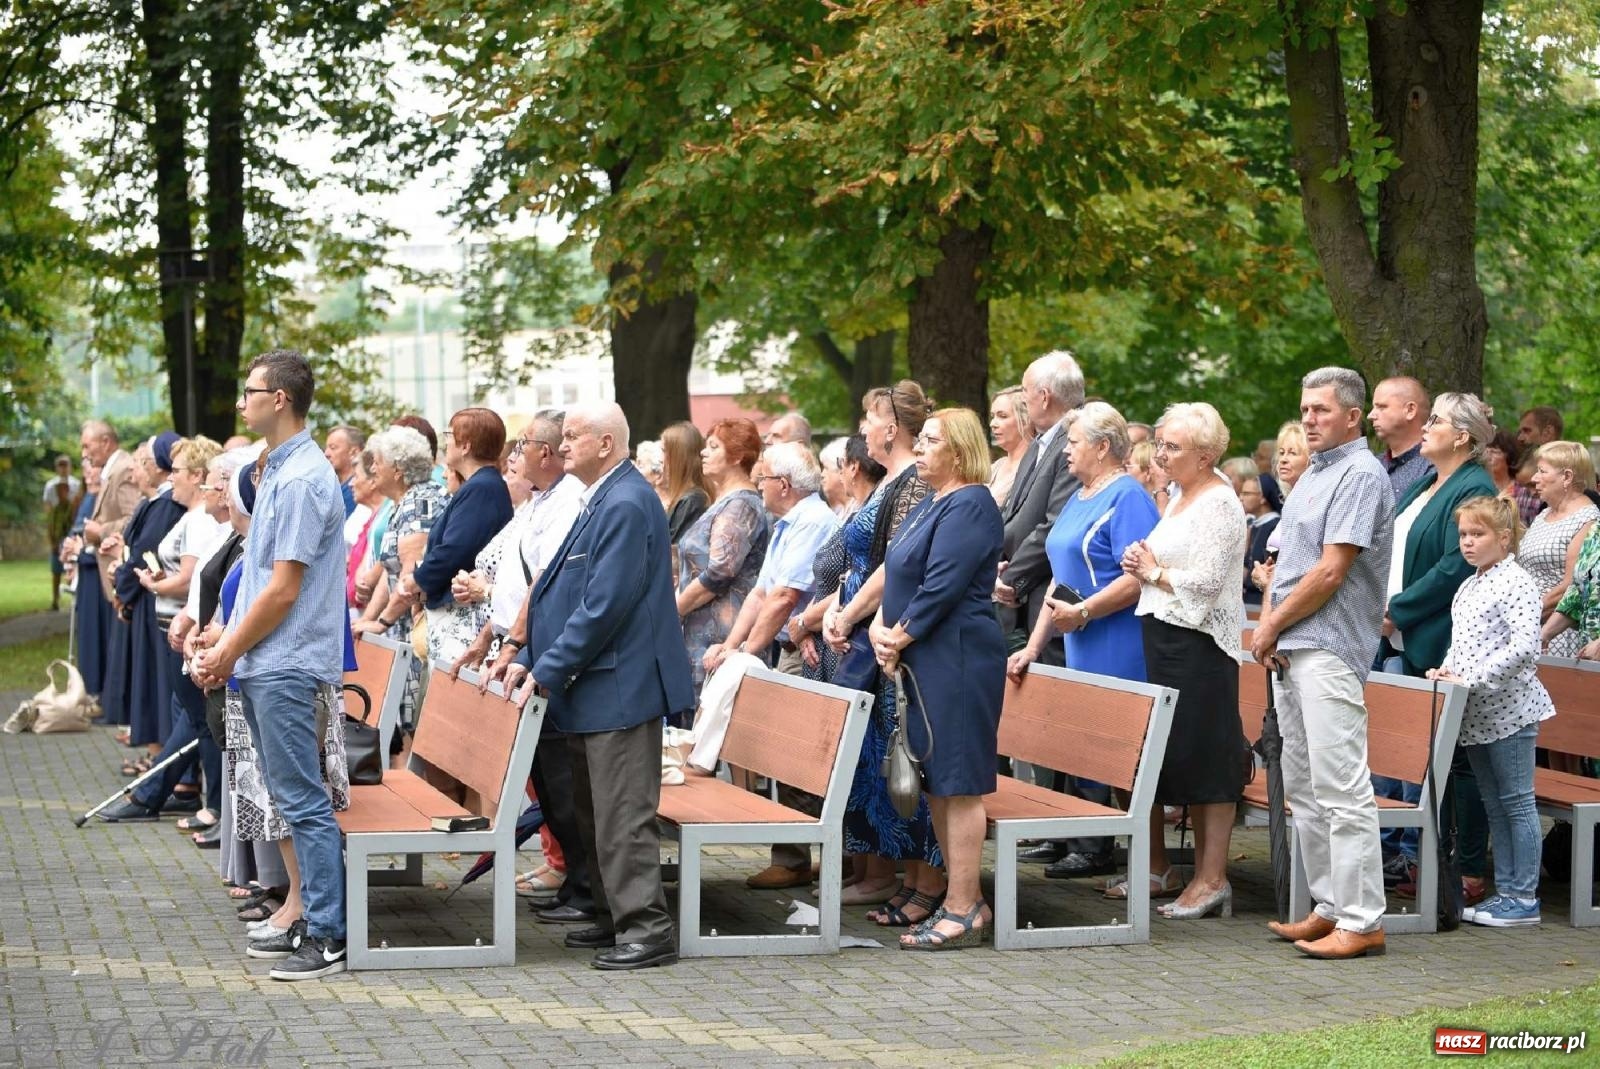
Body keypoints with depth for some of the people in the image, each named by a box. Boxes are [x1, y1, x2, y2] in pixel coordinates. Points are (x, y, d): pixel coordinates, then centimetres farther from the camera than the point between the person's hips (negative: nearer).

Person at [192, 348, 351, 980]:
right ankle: (302, 908, 23)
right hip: (264, 665, 10)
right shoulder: (278, 471, 15)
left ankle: (327, 937, -4)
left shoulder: (301, 481, -17)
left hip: (286, 666, -10)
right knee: (289, 797, 15)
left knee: (303, 801, -7)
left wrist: (229, 654, -9)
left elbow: (282, 591, -19)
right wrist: (225, 646, 13)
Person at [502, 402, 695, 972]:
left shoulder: (625, 505, -17)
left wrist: (548, 670, -17)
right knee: (595, 810, 15)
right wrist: (529, 658, 11)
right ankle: (615, 916, 24)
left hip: (619, 687, -11)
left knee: (622, 814, -7)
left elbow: (604, 606, -22)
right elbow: (569, 596, 20)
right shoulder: (601, 501, 16)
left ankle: (646, 928, -2)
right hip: (593, 688, 11)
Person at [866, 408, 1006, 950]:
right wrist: (880, 626, 1)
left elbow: (941, 587, -18)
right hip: (923, 662, 10)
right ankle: (963, 900, 19)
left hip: (958, 659, -10)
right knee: (935, 783, 12)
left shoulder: (970, 505, -12)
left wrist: (900, 638, -11)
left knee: (957, 783, -7)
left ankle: (963, 910, -3)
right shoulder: (929, 505, 19)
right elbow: (898, 575, 18)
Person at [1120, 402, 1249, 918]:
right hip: (1163, 636, 9)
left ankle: (1212, 879, -2)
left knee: (1206, 757, -5)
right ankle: (1156, 864, 15)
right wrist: (1143, 567, 6)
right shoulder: (1179, 498, 17)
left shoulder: (1219, 505, -12)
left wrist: (1155, 572, -7)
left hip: (1199, 642, -9)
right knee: (1174, 753, 10)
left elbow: (1205, 583, -19)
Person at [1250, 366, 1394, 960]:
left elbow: (1330, 573, -17)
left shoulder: (1361, 476, -11)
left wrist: (1273, 626, -8)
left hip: (1328, 649, -10)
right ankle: (1330, 908, 19)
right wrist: (1267, 624, 5)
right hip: (1290, 650, 10)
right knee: (1301, 787, 13)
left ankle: (1362, 922, -9)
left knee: (1341, 789, -10)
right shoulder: (1312, 475, 19)